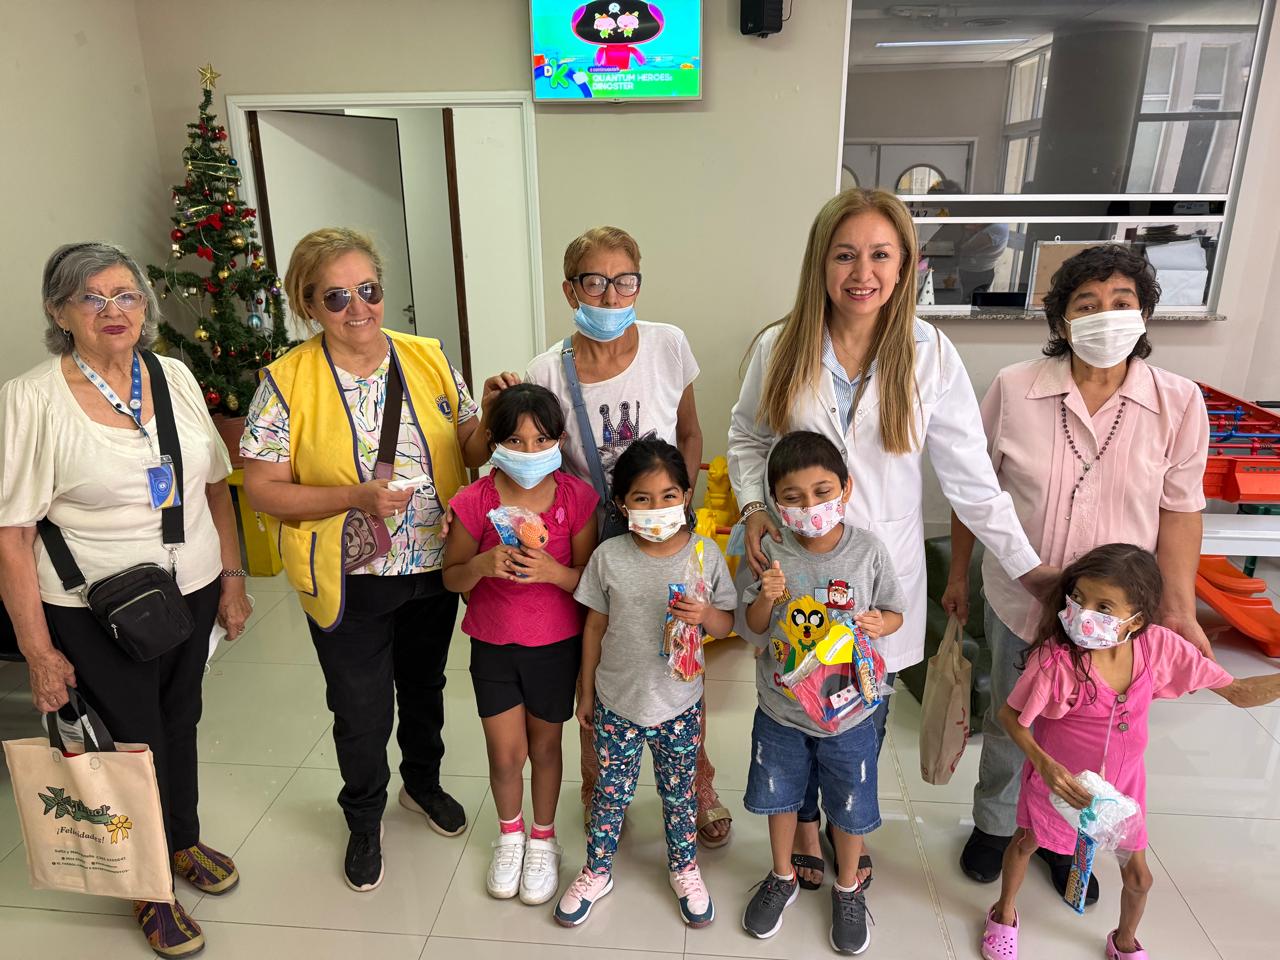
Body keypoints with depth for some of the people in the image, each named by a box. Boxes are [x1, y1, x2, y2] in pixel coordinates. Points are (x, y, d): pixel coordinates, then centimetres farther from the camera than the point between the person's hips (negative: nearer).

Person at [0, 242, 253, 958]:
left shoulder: (174, 377, 1)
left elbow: (215, 485, 8)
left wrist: (233, 579, 6)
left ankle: (184, 841, 46)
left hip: (191, 591, 4)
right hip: (96, 614, -4)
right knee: (137, 739, 8)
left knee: (181, 722, 19)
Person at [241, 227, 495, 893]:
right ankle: (364, 820, 42)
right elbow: (263, 489, -13)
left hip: (434, 569, 3)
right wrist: (355, 497, -25)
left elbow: (471, 450, 0)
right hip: (348, 582, -3)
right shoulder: (287, 382, -12)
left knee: (424, 687, 24)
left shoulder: (427, 358, -3)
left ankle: (423, 782, 52)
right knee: (362, 711, 13)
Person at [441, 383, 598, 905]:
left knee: (544, 744, 16)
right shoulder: (475, 501, -14)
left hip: (557, 644, 0)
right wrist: (482, 565, -26)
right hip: (493, 644, 0)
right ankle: (509, 833, 40)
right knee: (506, 752, 9)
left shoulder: (576, 497, -13)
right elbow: (452, 577, -5)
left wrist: (555, 571, -28)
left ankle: (543, 840, 41)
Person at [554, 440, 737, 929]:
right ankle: (597, 871, 41)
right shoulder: (609, 556, -13)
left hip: (680, 704, 0)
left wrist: (704, 613, -27)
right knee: (612, 791, 17)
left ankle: (684, 868, 45)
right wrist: (586, 692, 5)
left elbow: (726, 624, -3)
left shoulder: (705, 553, -12)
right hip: (617, 702, 0)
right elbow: (595, 626, -2)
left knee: (679, 792, 20)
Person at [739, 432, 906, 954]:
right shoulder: (773, 553, -15)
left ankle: (848, 888, 47)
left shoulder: (868, 550, -16)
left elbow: (894, 612, -2)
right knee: (779, 795, 21)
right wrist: (767, 598, -25)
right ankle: (782, 878, 49)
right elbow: (754, 626, -5)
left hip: (848, 711, -1)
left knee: (849, 807, 18)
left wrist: (878, 624, -24)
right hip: (780, 709, 1)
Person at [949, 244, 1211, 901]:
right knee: (1007, 723, 18)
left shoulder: (1178, 402, -9)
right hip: (1019, 600, 0)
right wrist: (958, 575, 4)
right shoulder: (1013, 389, -11)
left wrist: (1180, 611, -4)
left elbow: (1179, 511, -2)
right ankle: (993, 827, 45)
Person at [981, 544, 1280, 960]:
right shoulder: (1054, 659, -35)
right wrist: (1044, 763, -32)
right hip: (1058, 777, -3)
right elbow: (1010, 715, -21)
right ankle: (1005, 912, 54)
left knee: (1138, 876, 20)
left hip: (1122, 782, 3)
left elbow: (1238, 692, -14)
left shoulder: (1159, 647, -25)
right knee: (1026, 843, 23)